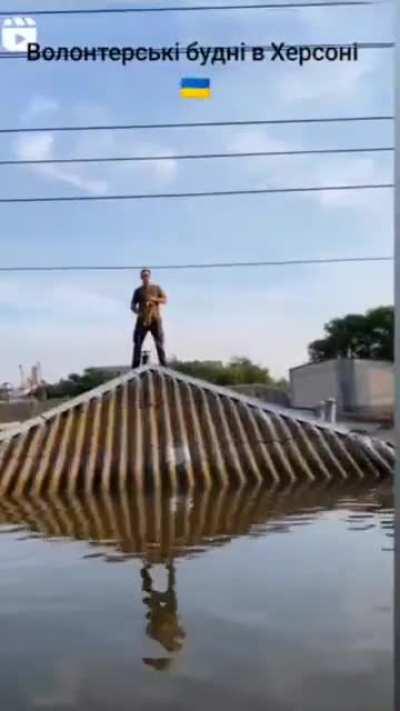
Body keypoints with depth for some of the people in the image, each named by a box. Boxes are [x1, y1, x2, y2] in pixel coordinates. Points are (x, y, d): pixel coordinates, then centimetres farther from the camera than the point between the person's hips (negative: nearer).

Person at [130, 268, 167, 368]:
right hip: (142, 320, 0)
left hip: (155, 319, 0)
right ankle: (135, 368, -8)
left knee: (159, 343, -5)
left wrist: (154, 299, -13)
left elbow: (165, 300, 5)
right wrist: (137, 312, -12)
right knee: (137, 343, -7)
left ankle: (164, 367, -4)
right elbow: (132, 306, 9)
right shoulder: (138, 291, 11)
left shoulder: (156, 288, 12)